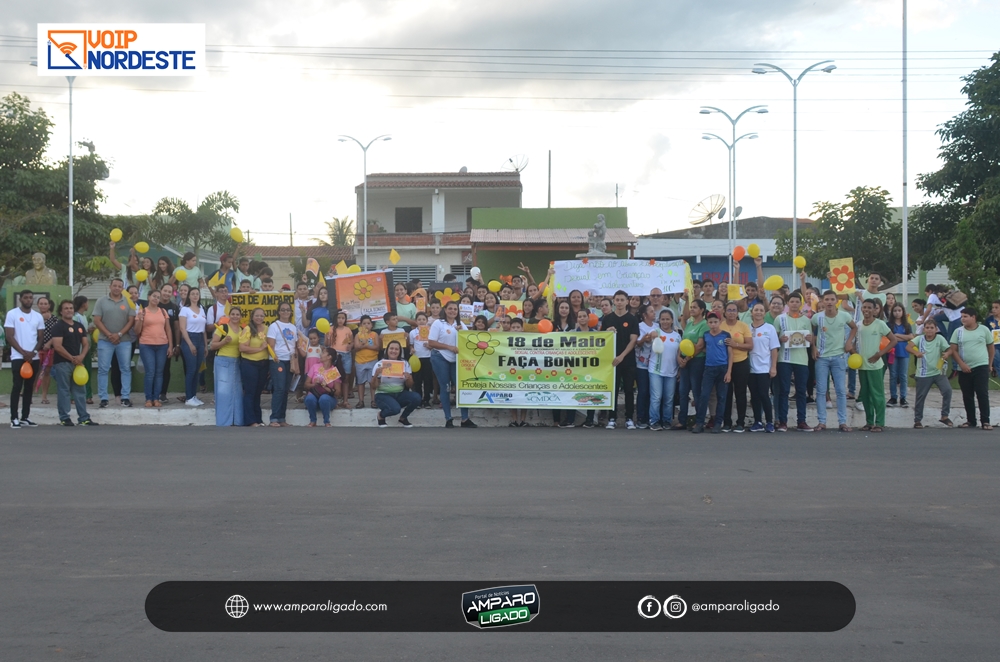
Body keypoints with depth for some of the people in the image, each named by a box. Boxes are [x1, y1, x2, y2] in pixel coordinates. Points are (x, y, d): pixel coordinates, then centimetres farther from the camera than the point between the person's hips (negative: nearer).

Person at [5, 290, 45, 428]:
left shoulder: (38, 316, 10)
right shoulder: (12, 314, -2)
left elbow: (40, 338, 10)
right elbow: (9, 337, -6)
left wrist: (33, 352, -8)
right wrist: (23, 352, -13)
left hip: (34, 358, 4)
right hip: (18, 357, -4)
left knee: (29, 387, 7)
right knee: (17, 387, -7)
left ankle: (25, 417, 12)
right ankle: (14, 418, -5)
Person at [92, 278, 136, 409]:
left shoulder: (128, 303, 5)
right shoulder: (101, 301, 3)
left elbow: (131, 321, 0)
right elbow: (97, 320, -2)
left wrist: (119, 334, -11)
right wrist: (109, 335, -11)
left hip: (124, 341, 1)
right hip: (105, 340, -1)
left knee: (126, 369, 2)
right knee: (103, 369, -1)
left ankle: (125, 398, 7)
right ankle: (103, 398, 3)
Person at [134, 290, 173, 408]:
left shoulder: (163, 312, 10)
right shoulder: (142, 312, 2)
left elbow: (168, 329, 12)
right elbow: (137, 332, 2)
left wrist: (170, 345, 5)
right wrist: (140, 320, -14)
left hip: (162, 345, 3)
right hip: (146, 346, -3)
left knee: (159, 372, 2)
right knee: (150, 372, -8)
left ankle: (156, 398, 6)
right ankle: (148, 399, -2)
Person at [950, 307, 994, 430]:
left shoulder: (984, 330, 2)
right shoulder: (958, 331, 3)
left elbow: (991, 348, 11)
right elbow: (953, 350, 0)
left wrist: (990, 364, 9)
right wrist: (961, 364, -12)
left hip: (981, 367, -2)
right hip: (964, 369, 2)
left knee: (983, 394, -8)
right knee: (967, 396, 7)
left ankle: (985, 421, -5)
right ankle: (970, 420, 17)